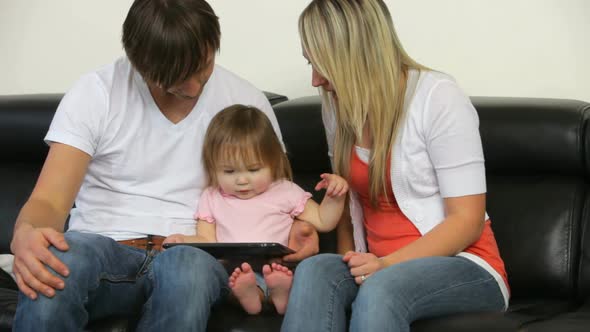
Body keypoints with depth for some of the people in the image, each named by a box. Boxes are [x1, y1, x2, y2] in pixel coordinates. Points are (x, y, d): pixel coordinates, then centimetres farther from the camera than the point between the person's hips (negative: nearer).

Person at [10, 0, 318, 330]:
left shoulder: (246, 102, 6)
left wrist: (294, 232, -9)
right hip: (103, 250, -1)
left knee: (188, 267, -38)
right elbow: (49, 201, -6)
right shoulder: (96, 93, -1)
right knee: (54, 262, -38)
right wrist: (25, 234, -32)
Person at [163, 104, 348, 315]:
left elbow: (322, 222, 18)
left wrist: (335, 198, 0)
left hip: (278, 268, 1)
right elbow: (207, 241, 15)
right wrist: (183, 240, -5)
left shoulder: (285, 192, 16)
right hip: (231, 273, 0)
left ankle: (281, 292, -57)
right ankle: (248, 293, -58)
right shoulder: (211, 199, 21)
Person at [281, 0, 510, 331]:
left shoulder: (438, 97, -12)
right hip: (381, 268, 5)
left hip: (462, 266, -5)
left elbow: (467, 221, -13)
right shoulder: (340, 105, 7)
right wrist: (350, 262, -4)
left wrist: (388, 264, -24)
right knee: (314, 270, -30)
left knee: (380, 289, -38)